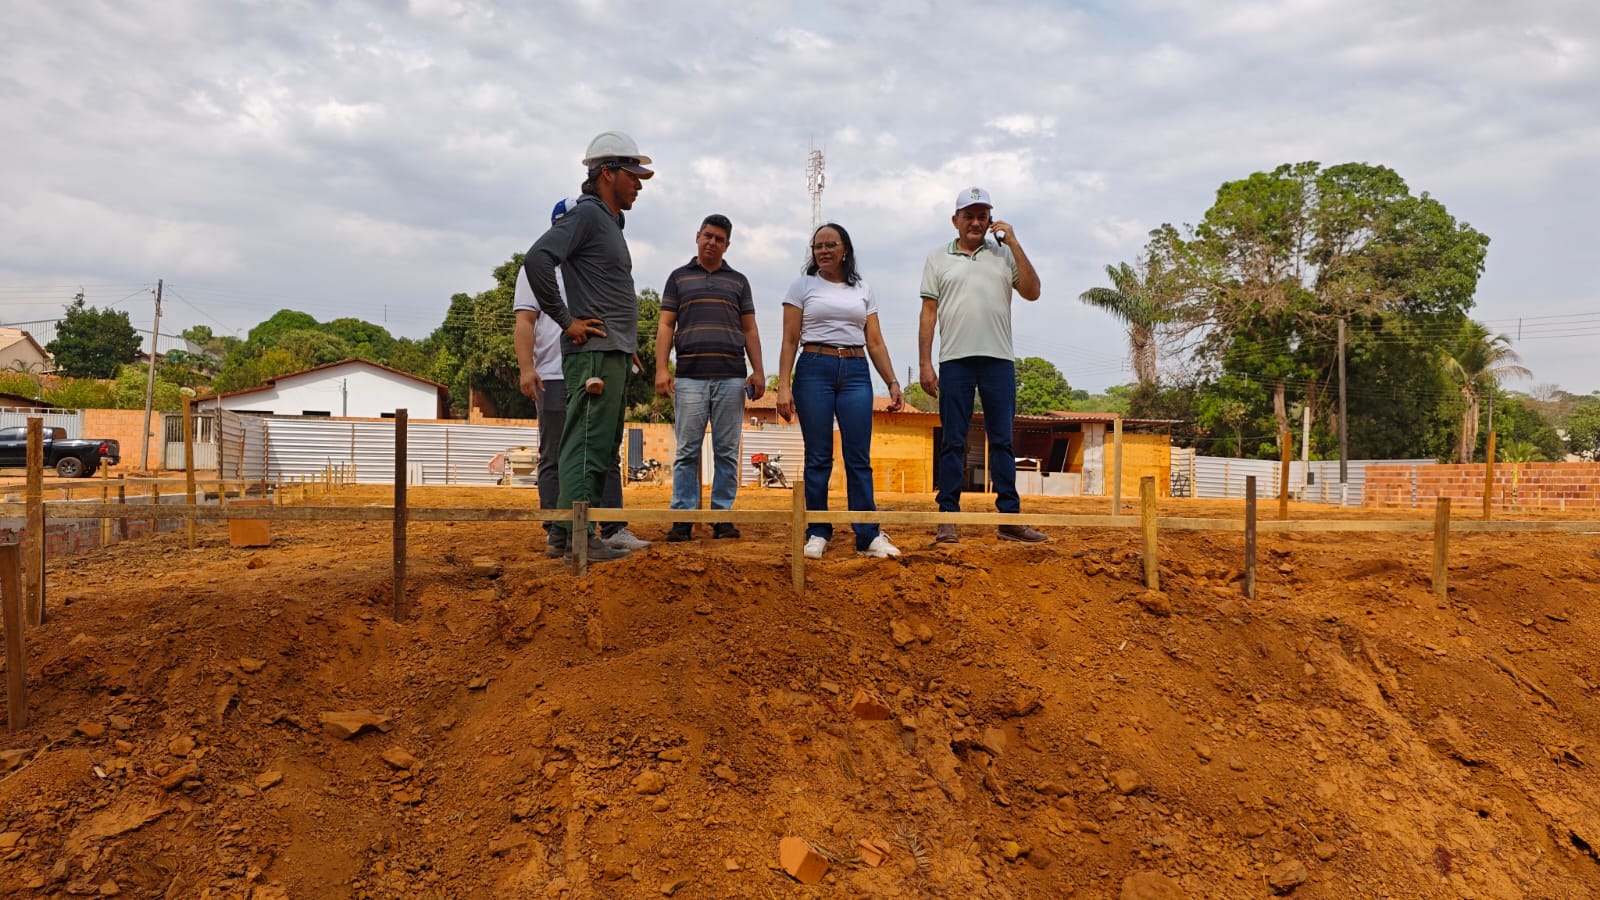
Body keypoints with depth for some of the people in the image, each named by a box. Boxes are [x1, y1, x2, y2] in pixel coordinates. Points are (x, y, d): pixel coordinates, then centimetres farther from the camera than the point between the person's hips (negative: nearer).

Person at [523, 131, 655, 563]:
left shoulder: (611, 221, 21)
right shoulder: (586, 214, -8)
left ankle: (584, 534, 17)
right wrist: (566, 321, -17)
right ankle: (577, 536, -8)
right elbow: (536, 259, -22)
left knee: (603, 446, 12)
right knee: (587, 443, -10)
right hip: (594, 351, -10)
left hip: (613, 353, 10)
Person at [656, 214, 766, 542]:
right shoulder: (679, 277, 14)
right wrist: (661, 369, -4)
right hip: (689, 377, -1)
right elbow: (665, 326, 8)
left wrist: (758, 371, 1)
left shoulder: (738, 281, 16)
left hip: (731, 378, 1)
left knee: (727, 452, 2)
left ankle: (722, 517, 6)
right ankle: (683, 518, 1)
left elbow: (750, 330, 13)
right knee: (687, 451, -2)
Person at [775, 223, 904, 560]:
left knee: (859, 457, -2)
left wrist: (893, 383, 3)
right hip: (815, 370, -2)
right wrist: (784, 387, -8)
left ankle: (868, 535, 0)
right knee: (818, 456, -1)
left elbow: (875, 343, 12)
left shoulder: (863, 290, 13)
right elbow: (790, 341, 2)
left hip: (856, 373, 2)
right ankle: (817, 534, 7)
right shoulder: (802, 286, 7)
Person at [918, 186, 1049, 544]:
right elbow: (928, 313, 7)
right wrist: (924, 363, -1)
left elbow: (1032, 292, 2)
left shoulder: (1005, 255, 13)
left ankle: (1009, 518, 6)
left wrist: (1014, 243, 0)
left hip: (999, 360, 1)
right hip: (955, 361, -1)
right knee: (953, 443, 1)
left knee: (1002, 441, 4)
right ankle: (948, 517, 5)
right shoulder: (938, 259, 11)